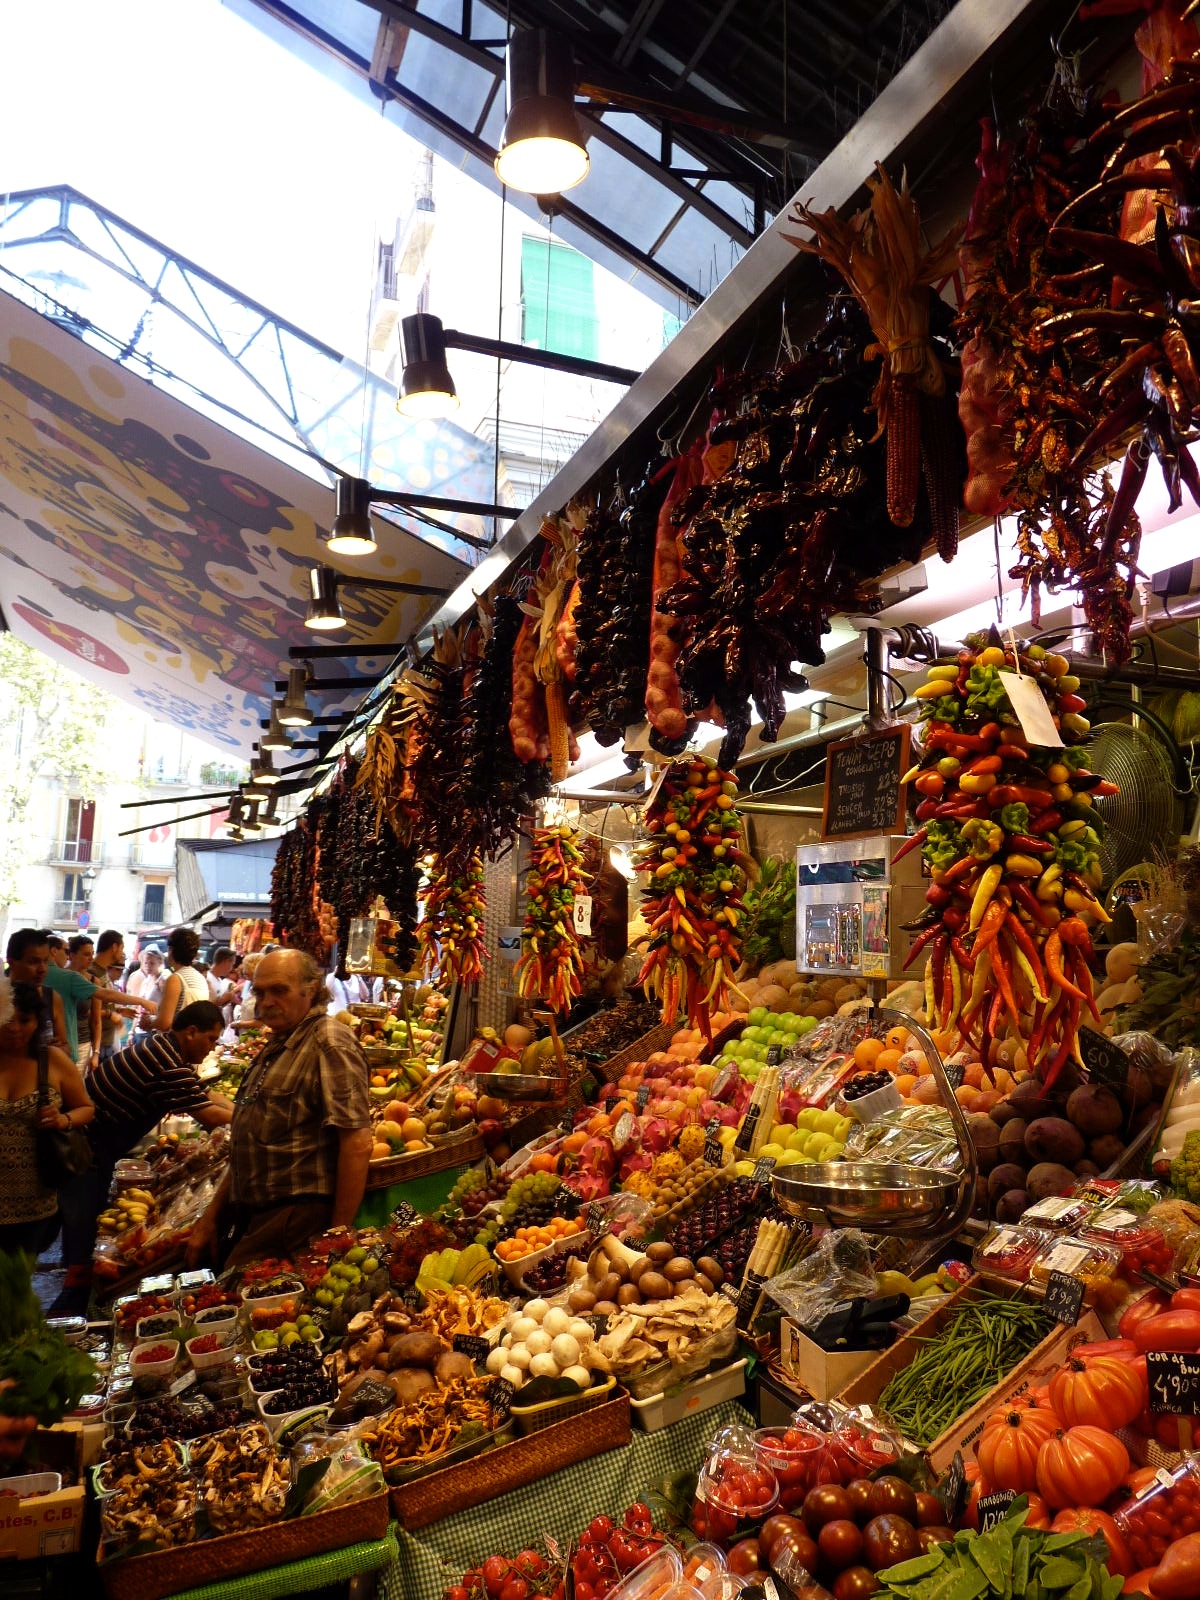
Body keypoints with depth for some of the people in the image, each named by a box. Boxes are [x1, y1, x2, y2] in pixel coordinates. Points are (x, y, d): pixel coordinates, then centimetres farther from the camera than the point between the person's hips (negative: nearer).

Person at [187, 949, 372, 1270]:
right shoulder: (273, 1048, 17)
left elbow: (358, 1144, -20)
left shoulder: (329, 1044, -13)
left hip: (294, 1220, -9)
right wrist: (210, 1218, 19)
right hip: (247, 1219, 9)